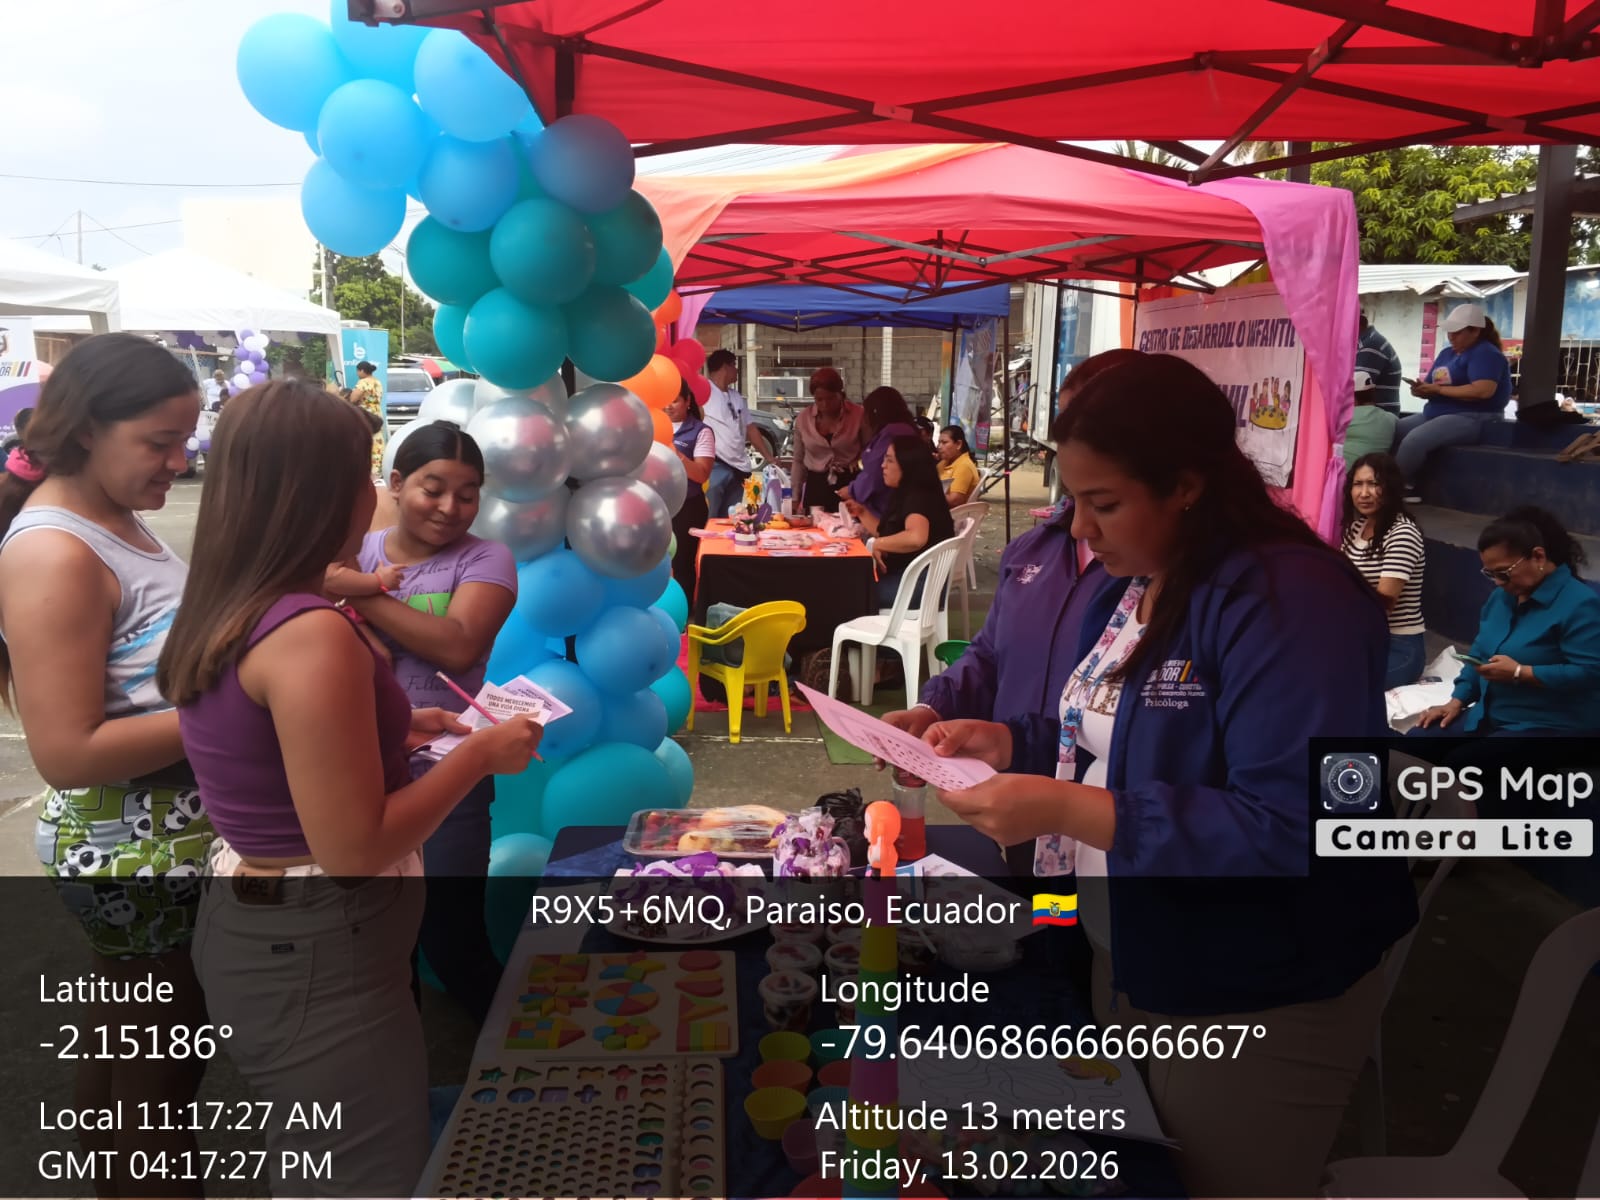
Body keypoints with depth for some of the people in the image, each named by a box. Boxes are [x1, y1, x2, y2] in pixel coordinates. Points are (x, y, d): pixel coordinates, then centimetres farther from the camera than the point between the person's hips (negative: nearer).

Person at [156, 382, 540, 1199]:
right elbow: (355, 850, -24)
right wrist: (480, 755, -14)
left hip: (250, 930, 9)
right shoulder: (312, 634, -25)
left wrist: (389, 729, 13)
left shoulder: (219, 615, 3)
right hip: (319, 959, -9)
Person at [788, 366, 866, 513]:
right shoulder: (803, 418, 3)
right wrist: (795, 498, 9)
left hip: (850, 486, -2)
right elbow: (798, 461, 11)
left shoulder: (858, 415, -5)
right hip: (816, 487, 2)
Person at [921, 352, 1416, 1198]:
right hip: (1129, 963, 9)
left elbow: (1296, 831, -32)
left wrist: (1067, 810, -34)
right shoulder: (1130, 581, 5)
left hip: (1255, 1009, -8)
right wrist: (1007, 742, -4)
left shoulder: (1291, 601, -26)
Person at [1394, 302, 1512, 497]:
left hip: (1472, 419, -10)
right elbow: (1432, 386, 15)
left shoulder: (1486, 354, -9)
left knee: (1413, 440, -31)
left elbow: (1483, 391, -25)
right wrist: (1421, 389, -11)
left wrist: (1439, 389, -20)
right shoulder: (1446, 353, 18)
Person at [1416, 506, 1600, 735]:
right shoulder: (1501, 596, 12)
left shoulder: (1579, 605, -16)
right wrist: (1456, 700, 6)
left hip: (1552, 726, -9)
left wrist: (1519, 673, -24)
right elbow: (1480, 653, 18)